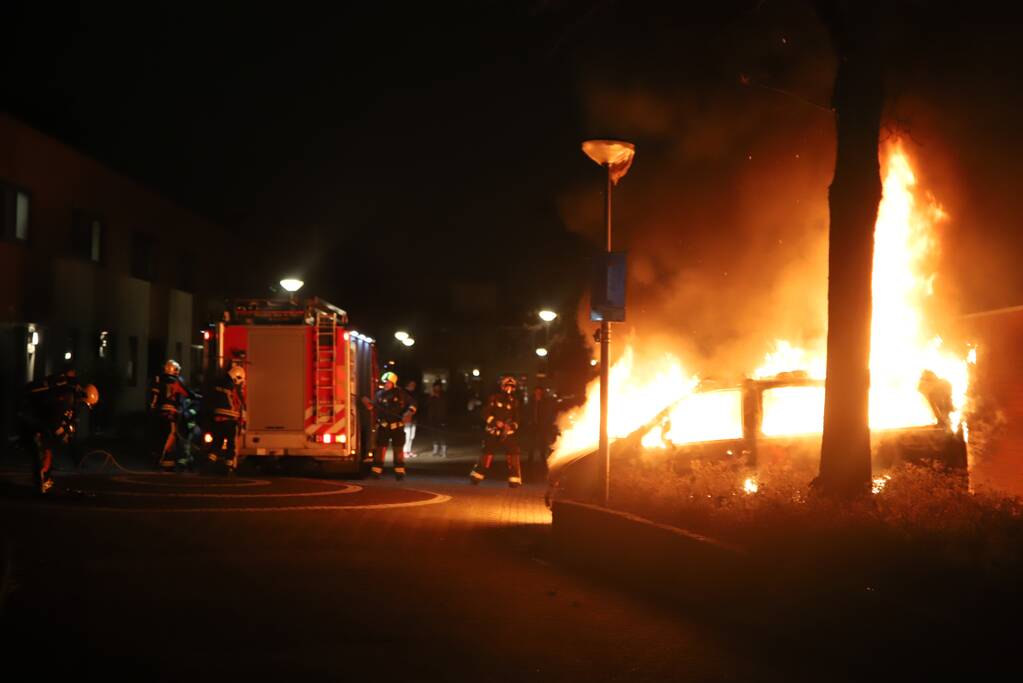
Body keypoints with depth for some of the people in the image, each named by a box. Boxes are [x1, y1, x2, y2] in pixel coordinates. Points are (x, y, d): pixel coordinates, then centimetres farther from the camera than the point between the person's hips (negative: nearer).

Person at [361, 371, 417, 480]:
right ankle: (376, 471, 7)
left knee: (398, 449, 3)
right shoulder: (379, 393, 6)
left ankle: (399, 471, 10)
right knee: (380, 448, 2)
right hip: (383, 426, 2)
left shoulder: (400, 393, -2)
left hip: (397, 426, -2)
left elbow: (412, 404, 4)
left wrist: (409, 413, -13)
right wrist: (368, 404, -9)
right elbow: (375, 408, 10)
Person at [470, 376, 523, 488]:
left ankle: (515, 479, -4)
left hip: (507, 432, 2)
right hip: (492, 431, -2)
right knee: (487, 454, 1)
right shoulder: (494, 398, -1)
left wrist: (511, 425, -13)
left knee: (513, 454, -11)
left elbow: (516, 418, 8)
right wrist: (495, 422, -19)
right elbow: (486, 413, -5)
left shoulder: (515, 402, 8)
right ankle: (477, 475, 17)